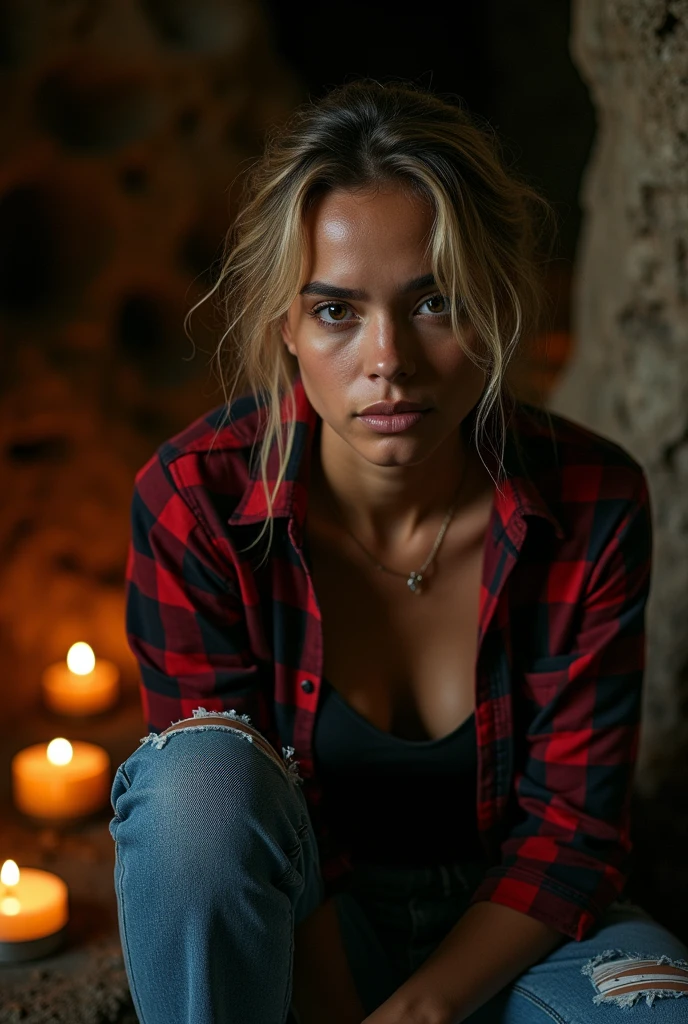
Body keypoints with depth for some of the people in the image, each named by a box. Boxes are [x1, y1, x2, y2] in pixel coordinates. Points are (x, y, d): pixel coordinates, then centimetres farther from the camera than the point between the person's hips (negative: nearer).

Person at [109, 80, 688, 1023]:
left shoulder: (595, 504, -17)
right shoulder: (193, 502, -20)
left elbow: (573, 825, -12)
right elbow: (210, 802, -16)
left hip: (502, 921, 1)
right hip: (289, 931, 0)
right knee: (201, 768, -33)